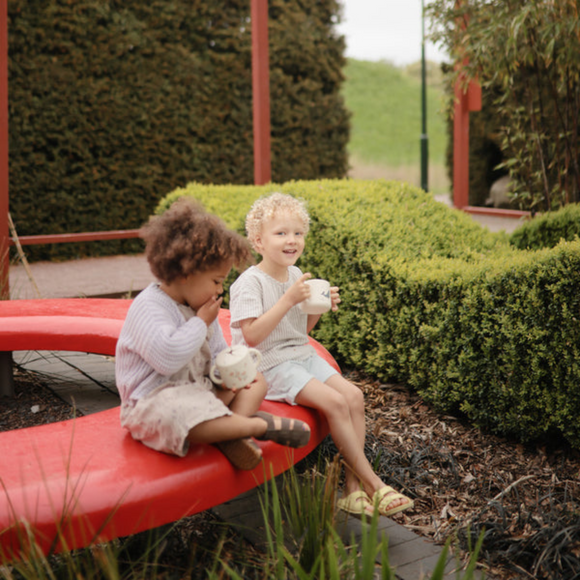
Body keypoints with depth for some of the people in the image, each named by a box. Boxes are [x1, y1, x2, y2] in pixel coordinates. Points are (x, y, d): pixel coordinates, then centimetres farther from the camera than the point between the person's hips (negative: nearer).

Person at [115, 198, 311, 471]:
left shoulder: (200, 307, 12)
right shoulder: (148, 307, -18)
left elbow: (217, 352, 22)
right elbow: (168, 357, -34)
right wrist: (201, 323, -21)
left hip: (200, 389, 10)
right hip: (154, 400, -10)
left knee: (256, 380, 6)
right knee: (182, 413, -42)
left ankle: (232, 433, -23)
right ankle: (263, 425, -30)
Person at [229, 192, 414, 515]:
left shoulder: (296, 276, 9)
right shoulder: (249, 283, -15)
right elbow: (252, 336, -25)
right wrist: (288, 300, -26)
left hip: (302, 356, 8)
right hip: (270, 364, -8)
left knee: (354, 395, -10)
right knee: (334, 402, -22)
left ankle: (353, 486, -6)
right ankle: (372, 484, -10)